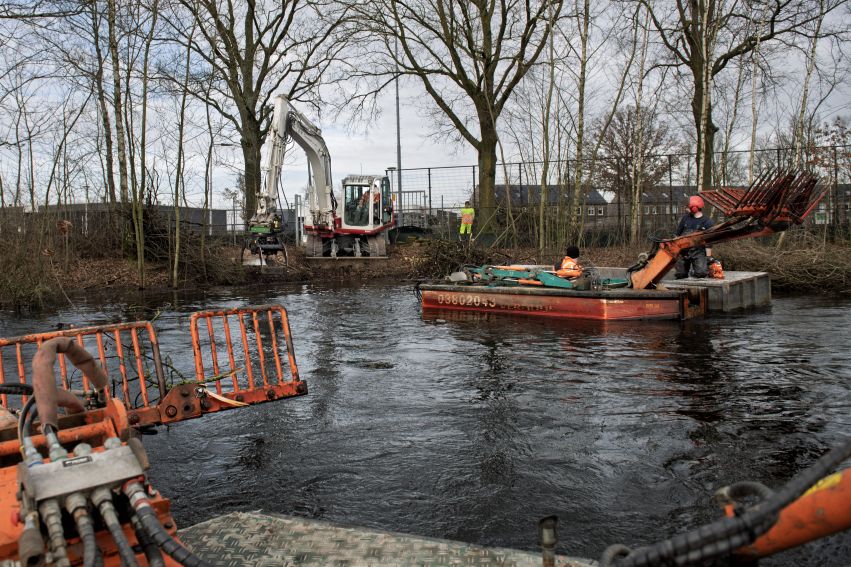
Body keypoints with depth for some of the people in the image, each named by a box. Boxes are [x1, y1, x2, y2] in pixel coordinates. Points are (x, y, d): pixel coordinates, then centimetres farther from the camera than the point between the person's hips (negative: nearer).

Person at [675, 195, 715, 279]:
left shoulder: (707, 222, -3)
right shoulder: (685, 218, 7)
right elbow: (678, 235, 13)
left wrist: (708, 256, -8)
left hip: (698, 252, -3)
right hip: (684, 251, 3)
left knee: (701, 273, -21)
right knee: (680, 275, 0)